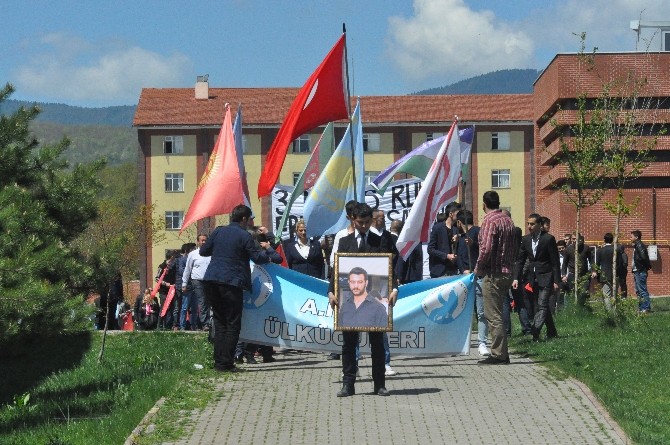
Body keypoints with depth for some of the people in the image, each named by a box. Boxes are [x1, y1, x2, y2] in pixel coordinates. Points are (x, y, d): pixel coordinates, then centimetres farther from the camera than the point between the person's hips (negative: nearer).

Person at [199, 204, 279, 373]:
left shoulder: (218, 231, 9)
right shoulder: (245, 236, -7)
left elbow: (203, 251, 15)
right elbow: (258, 258, -6)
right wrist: (267, 249, 13)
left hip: (212, 281, 6)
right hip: (231, 283, -6)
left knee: (219, 323, 14)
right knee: (233, 324, 2)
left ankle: (218, 361, 12)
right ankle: (226, 363, -3)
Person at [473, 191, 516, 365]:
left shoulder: (489, 221, -12)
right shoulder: (508, 220, 14)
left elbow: (486, 249, -19)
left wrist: (478, 269, -7)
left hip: (492, 274, -9)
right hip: (507, 272, 9)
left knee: (493, 316, -6)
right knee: (496, 314, 15)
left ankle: (499, 355, -6)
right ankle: (501, 352, 17)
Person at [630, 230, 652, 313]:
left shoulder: (640, 245, -13)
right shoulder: (636, 246, 16)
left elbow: (643, 257, -26)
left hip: (641, 271, -10)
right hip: (637, 271, 10)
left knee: (642, 290, -9)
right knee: (638, 291, 13)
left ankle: (646, 308, -7)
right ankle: (642, 307, 17)